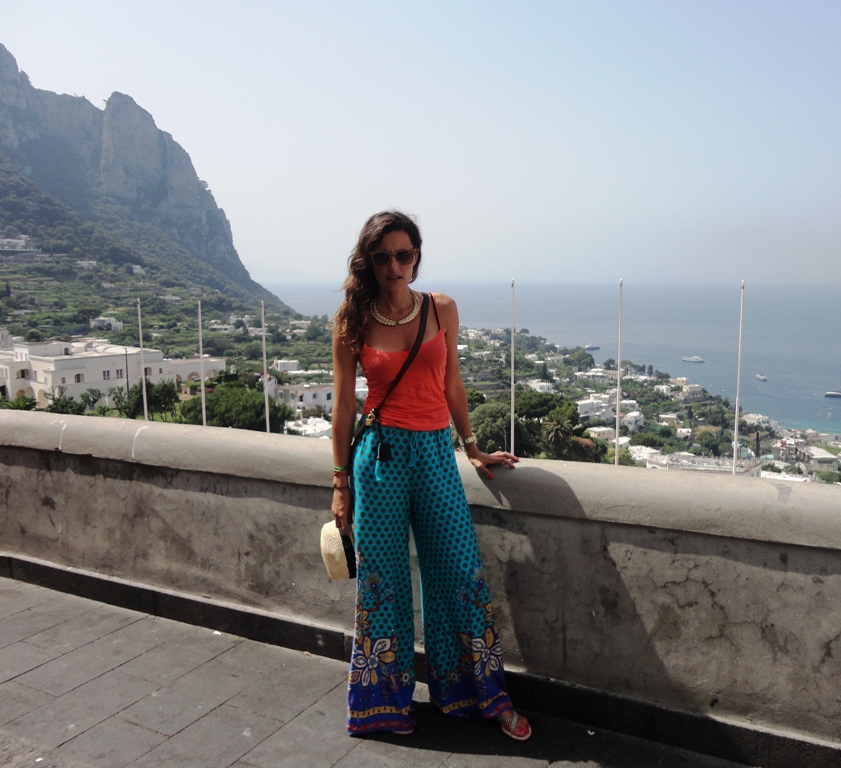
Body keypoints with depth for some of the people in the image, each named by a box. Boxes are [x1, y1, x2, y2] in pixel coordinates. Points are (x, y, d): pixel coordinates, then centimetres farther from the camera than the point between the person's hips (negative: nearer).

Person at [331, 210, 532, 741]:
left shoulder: (442, 309, 3)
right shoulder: (353, 322, -1)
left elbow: (452, 386, 11)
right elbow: (344, 404, 1)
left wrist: (473, 449, 14)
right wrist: (341, 483, 2)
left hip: (436, 449, 2)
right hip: (380, 453, -1)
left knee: (461, 573, 5)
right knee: (384, 579, 8)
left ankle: (487, 694, 24)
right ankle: (388, 697, 28)